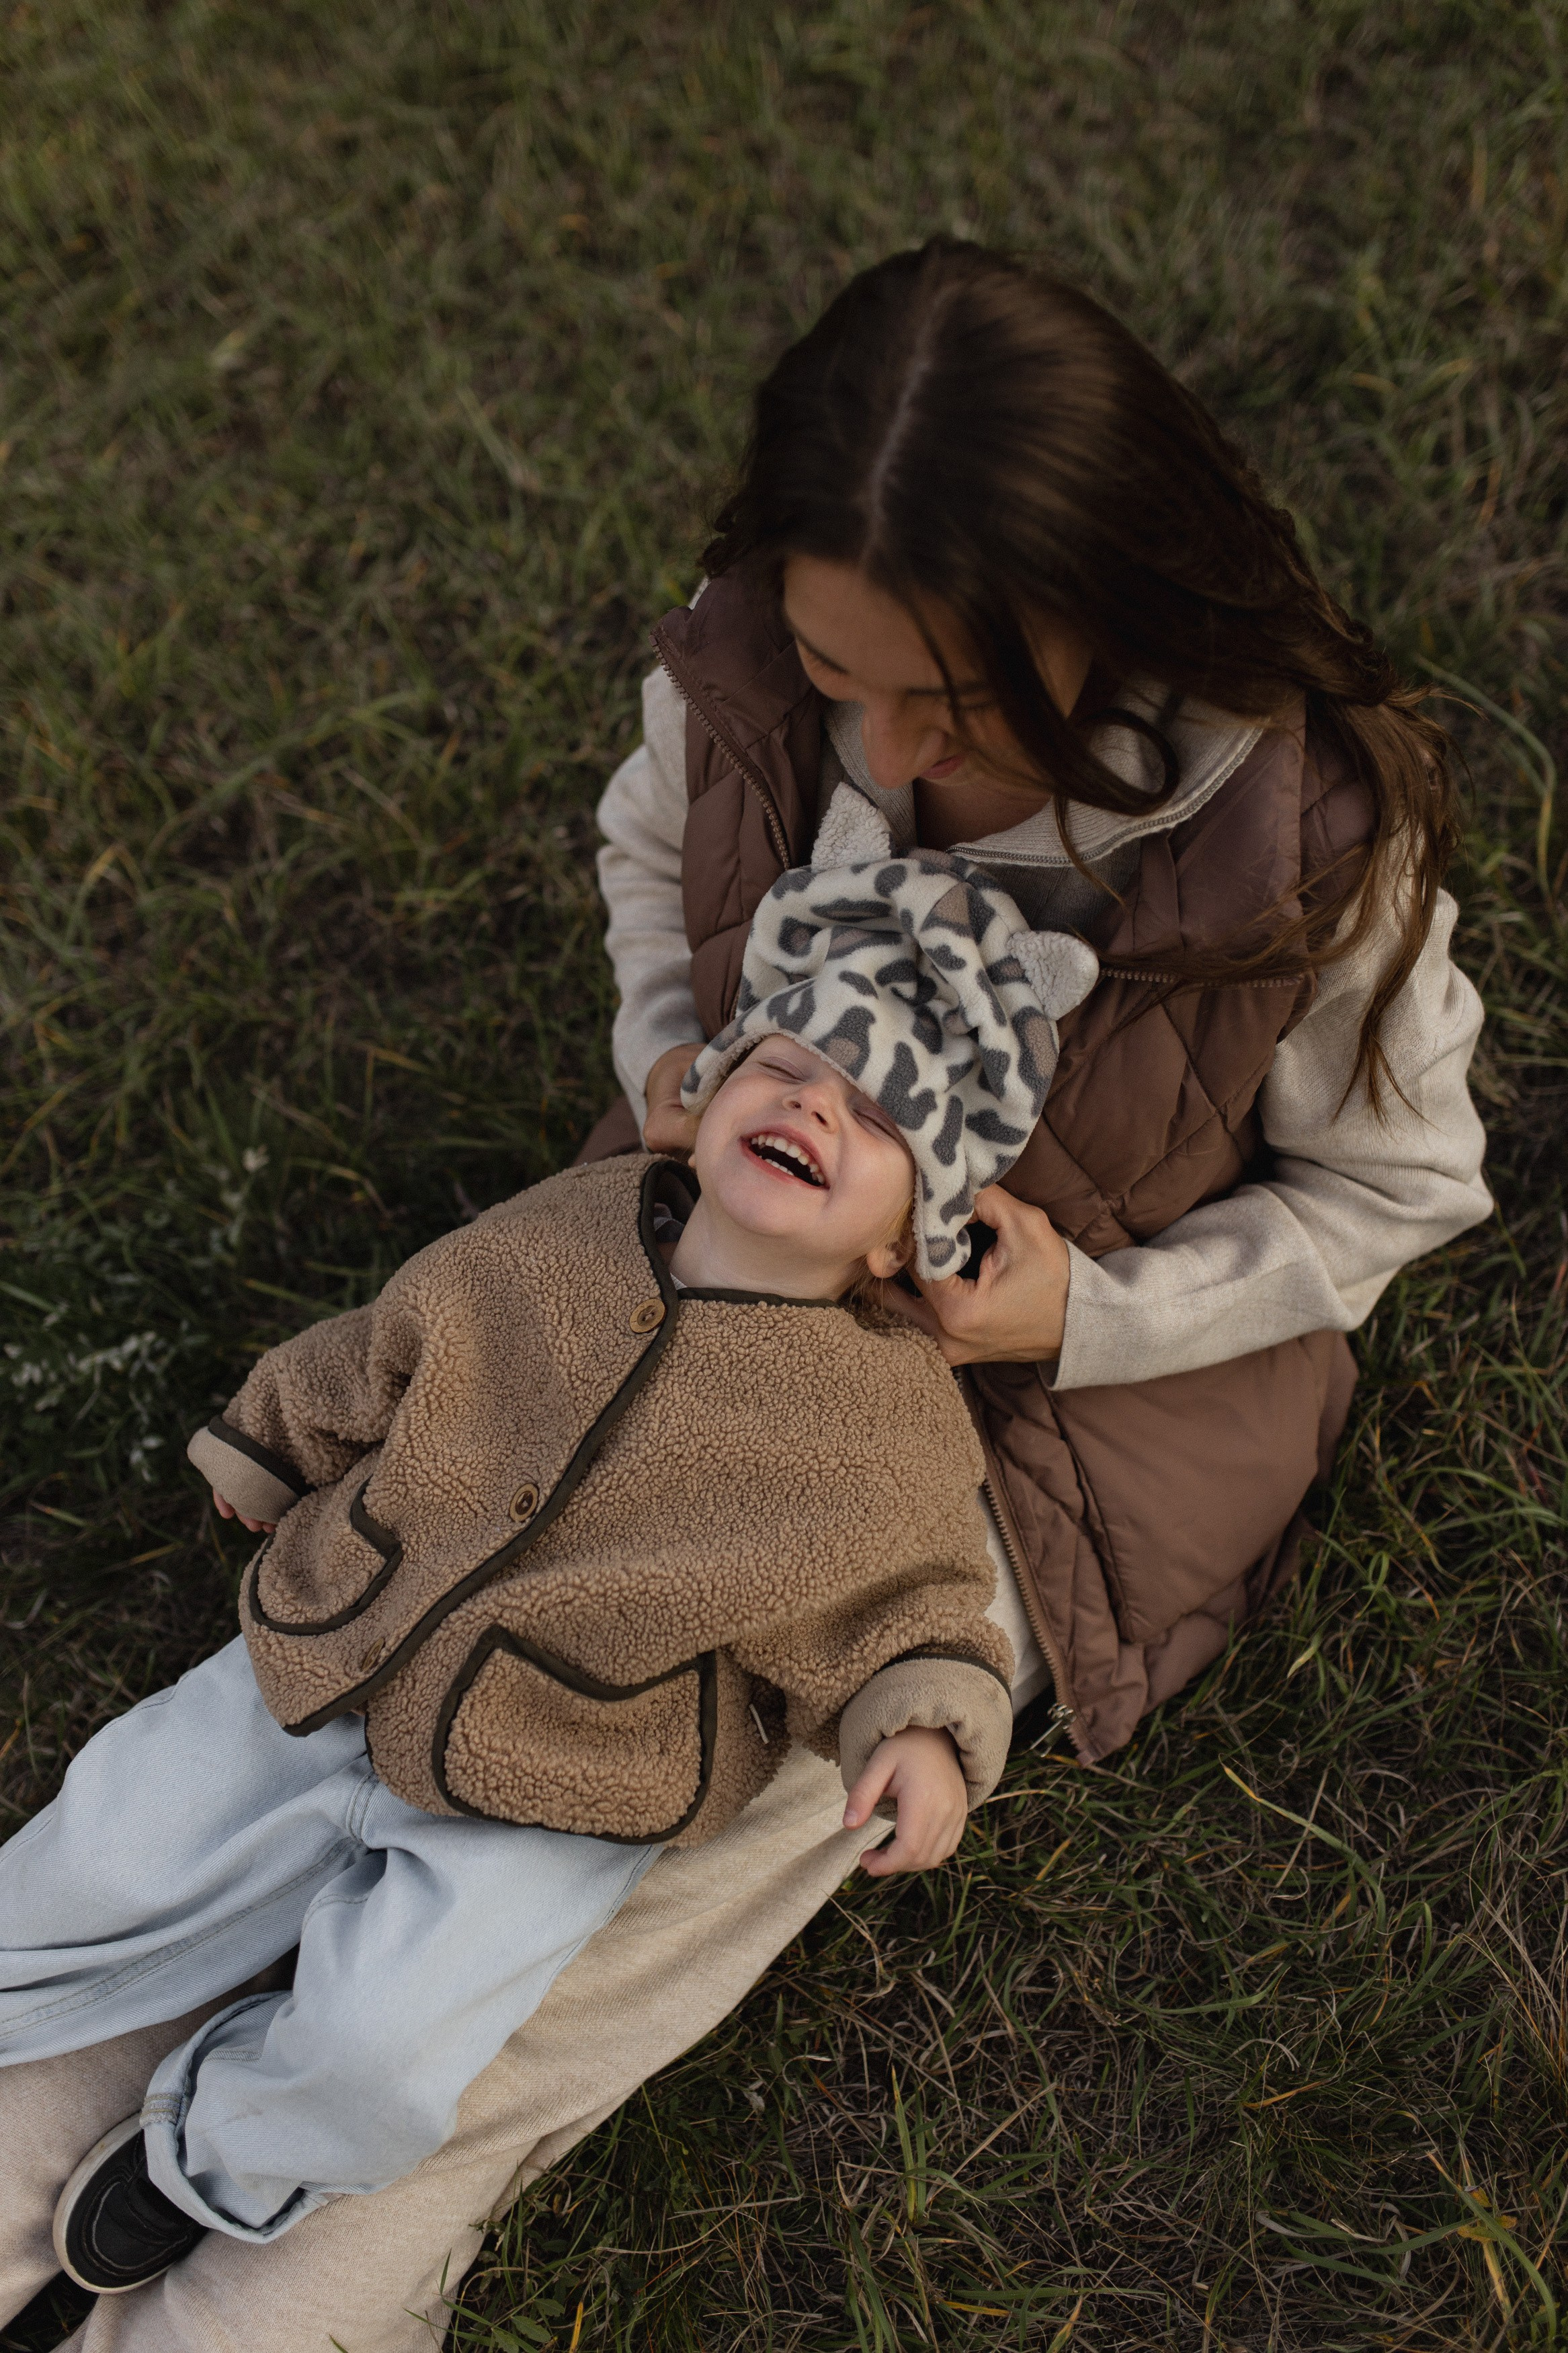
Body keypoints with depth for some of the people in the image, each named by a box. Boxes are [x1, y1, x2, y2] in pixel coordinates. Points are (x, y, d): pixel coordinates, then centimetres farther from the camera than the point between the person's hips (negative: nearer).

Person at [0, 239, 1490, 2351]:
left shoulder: (1315, 845, -25)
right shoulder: (746, 681, -15)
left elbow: (1400, 1185, -8)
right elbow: (649, 851, 10)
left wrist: (1094, 1312, -21)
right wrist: (669, 1057, -10)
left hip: (1062, 1377, -4)